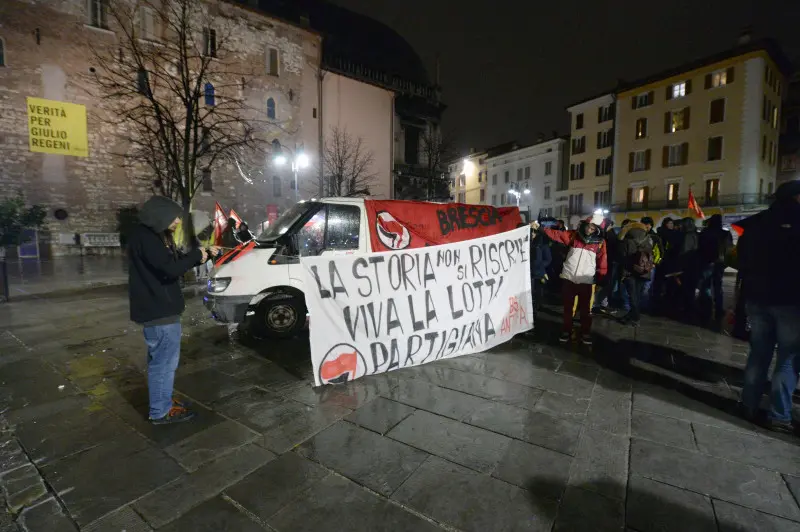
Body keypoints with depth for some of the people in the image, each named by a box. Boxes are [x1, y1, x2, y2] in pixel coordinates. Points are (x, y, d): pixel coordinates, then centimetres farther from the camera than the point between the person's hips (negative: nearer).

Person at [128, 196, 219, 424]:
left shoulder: (154, 235, 13)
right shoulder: (146, 238, -21)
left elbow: (176, 261, 19)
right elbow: (172, 268, -29)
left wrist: (205, 253, 7)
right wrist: (197, 254, -14)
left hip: (158, 308, 11)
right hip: (158, 311, -11)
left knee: (160, 359, 21)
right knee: (164, 360, 0)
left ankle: (162, 402, 35)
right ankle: (161, 411, 14)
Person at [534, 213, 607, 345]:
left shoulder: (600, 243, -1)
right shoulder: (573, 235, 1)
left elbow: (602, 263, 2)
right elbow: (556, 234, -6)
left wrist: (601, 279, 1)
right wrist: (540, 228, -17)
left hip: (586, 281, -1)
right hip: (568, 278, 1)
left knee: (585, 309, 9)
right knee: (567, 307, 12)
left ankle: (585, 333, 24)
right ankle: (566, 330, 26)